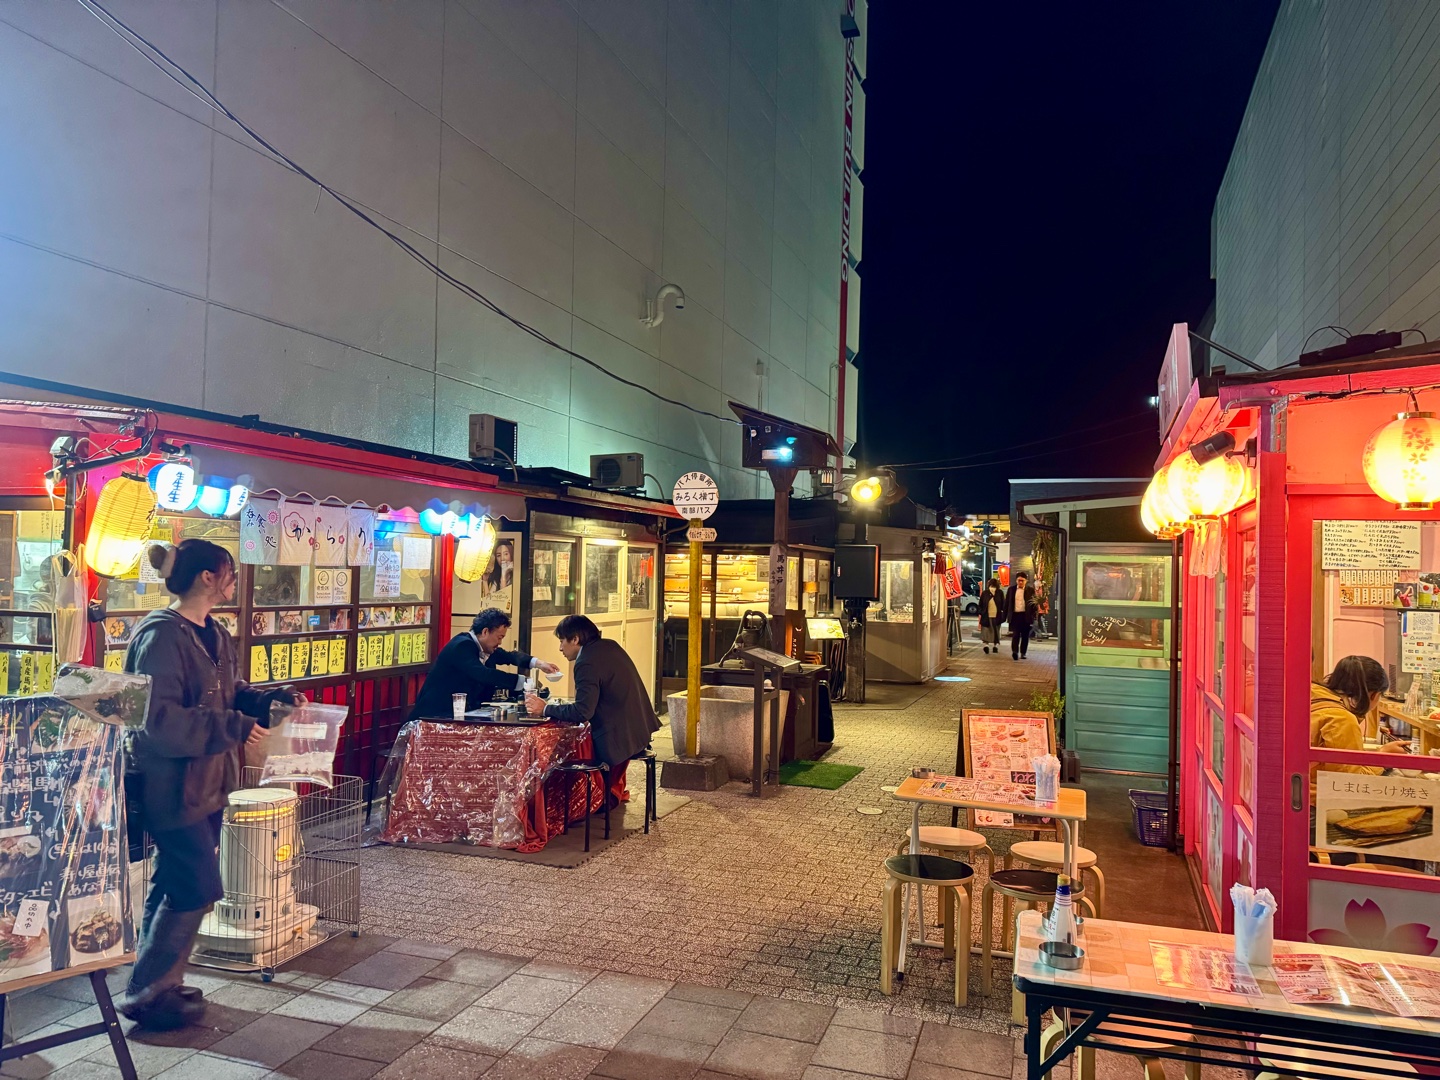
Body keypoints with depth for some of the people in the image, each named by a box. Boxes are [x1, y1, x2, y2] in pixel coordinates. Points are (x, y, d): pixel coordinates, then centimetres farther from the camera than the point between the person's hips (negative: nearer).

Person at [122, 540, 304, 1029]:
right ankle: (146, 994, 10)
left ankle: (160, 983, 30)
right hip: (172, 784, -9)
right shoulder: (162, 636, -18)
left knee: (175, 886, 17)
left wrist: (273, 698, 0)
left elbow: (232, 695, 18)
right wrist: (233, 728, -23)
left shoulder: (214, 635, 10)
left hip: (206, 780, 9)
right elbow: (159, 719, -24)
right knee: (199, 888, -5)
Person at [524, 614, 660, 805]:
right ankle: (617, 789, 37)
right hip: (640, 730, 9)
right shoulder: (610, 645, 9)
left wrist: (545, 709, -14)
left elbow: (582, 712, -23)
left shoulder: (587, 663, -18)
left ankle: (611, 792, 20)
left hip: (620, 739, -9)